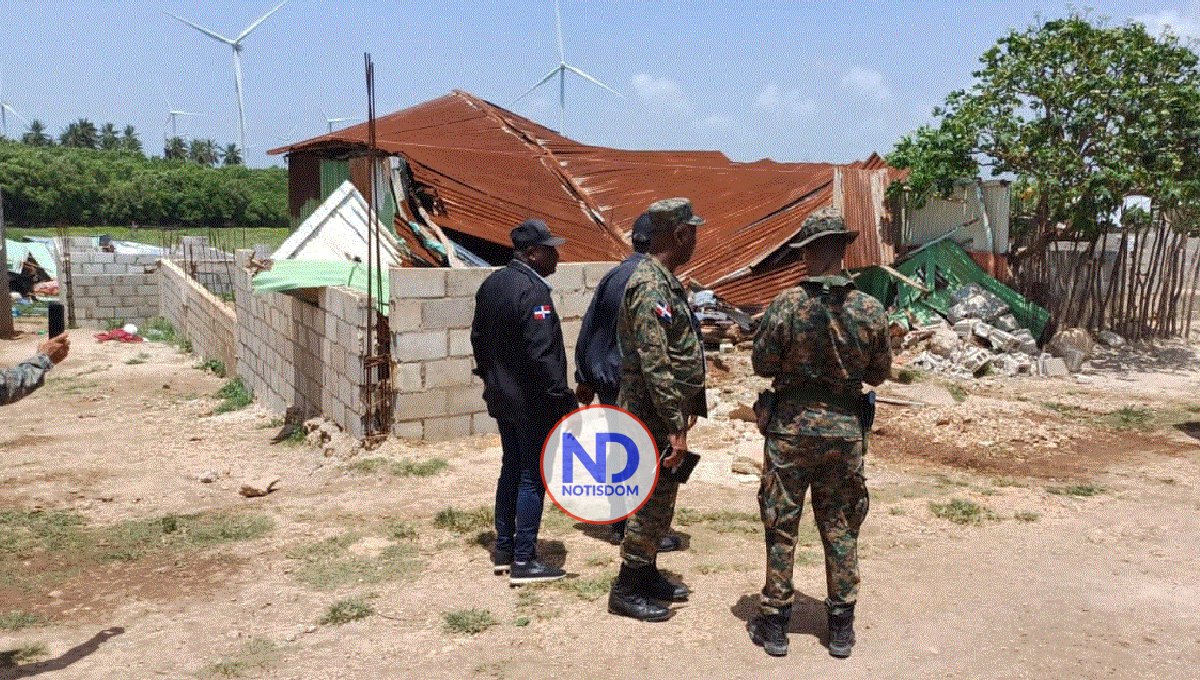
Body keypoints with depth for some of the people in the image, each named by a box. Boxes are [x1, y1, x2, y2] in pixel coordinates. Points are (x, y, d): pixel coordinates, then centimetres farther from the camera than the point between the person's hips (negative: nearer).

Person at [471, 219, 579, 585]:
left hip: (501, 396, 9)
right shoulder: (533, 291, -22)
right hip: (532, 402, -9)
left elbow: (478, 336, 16)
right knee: (532, 478, 0)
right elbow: (542, 354, -26)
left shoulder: (492, 283, 8)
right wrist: (563, 400, -21)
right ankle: (523, 561, 7)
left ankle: (504, 549, 28)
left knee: (510, 470, 19)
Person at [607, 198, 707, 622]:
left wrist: (688, 408, 20)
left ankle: (648, 575, 31)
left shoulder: (665, 281, 12)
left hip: (665, 412, 10)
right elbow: (655, 366, -25)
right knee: (653, 502, -1)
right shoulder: (650, 288, -21)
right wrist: (676, 427, -23)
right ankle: (627, 590, 12)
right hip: (654, 415, -10)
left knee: (659, 499, 18)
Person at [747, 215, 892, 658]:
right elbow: (879, 374, 3)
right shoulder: (870, 309, -7)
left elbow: (762, 365, -7)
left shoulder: (787, 305, -15)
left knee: (781, 525, 10)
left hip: (791, 425, -2)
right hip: (846, 427, 2)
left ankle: (775, 625, 18)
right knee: (840, 527, 14)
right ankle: (841, 627, 22)